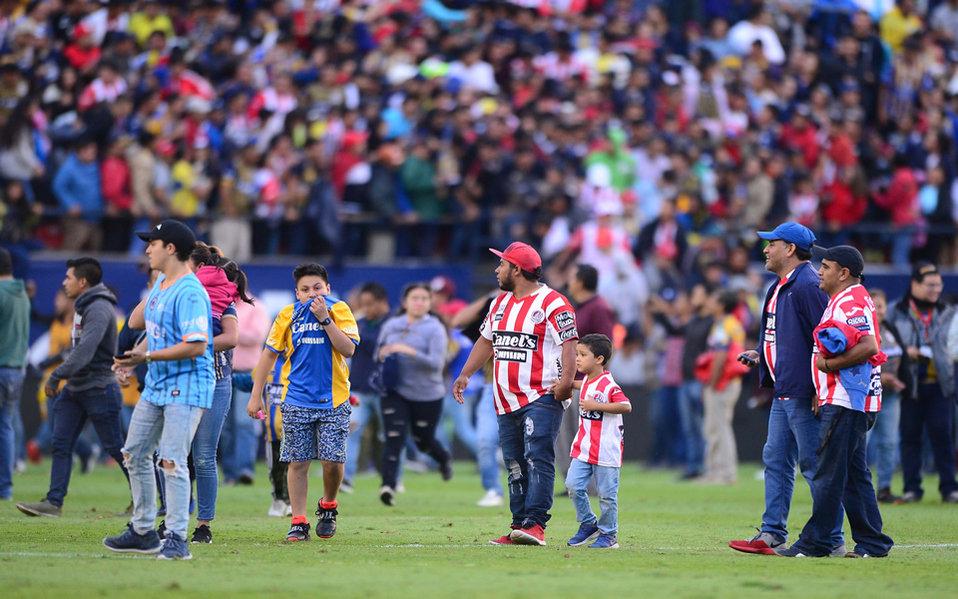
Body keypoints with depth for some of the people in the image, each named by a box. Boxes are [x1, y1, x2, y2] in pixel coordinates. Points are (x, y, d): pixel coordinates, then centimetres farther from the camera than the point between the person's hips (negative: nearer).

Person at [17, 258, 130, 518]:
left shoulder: (99, 309, -19)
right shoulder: (84, 306, 13)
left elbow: (85, 350, -28)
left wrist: (56, 377, -25)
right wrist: (62, 379, 14)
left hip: (98, 389, -9)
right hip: (75, 389, 9)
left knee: (115, 447, -1)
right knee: (61, 445, 2)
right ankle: (54, 502, 0)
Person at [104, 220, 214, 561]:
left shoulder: (190, 293, -19)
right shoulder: (161, 284, 12)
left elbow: (197, 346, -26)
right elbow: (135, 323, 17)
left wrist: (147, 356, -23)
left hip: (186, 387, -10)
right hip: (156, 385, 10)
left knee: (172, 461, -13)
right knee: (135, 455, 13)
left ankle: (177, 539, -9)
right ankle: (143, 533, 22)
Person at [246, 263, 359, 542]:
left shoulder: (339, 310, -1)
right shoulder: (288, 315, 4)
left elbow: (348, 349, -12)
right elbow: (269, 354, 10)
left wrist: (325, 319, -18)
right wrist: (256, 396, 8)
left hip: (333, 400, -1)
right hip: (297, 401, 1)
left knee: (333, 461, -6)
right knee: (298, 462, -1)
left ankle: (328, 508, 21)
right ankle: (298, 522, 5)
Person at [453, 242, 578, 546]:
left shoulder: (552, 303, -8)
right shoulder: (500, 303, 18)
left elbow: (569, 344, -14)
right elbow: (486, 341, 25)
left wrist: (567, 379, -28)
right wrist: (465, 374, 16)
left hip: (542, 398, -8)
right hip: (507, 401, 8)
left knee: (537, 459, -16)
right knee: (515, 465, 7)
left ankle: (535, 525, -22)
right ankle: (519, 527, 10)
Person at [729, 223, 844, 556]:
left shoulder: (808, 286, -15)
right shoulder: (780, 288, 18)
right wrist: (761, 355, 15)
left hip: (804, 393, -11)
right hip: (782, 391, 11)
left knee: (814, 464, -7)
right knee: (776, 460, 11)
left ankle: (832, 540, -4)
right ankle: (773, 535, 15)